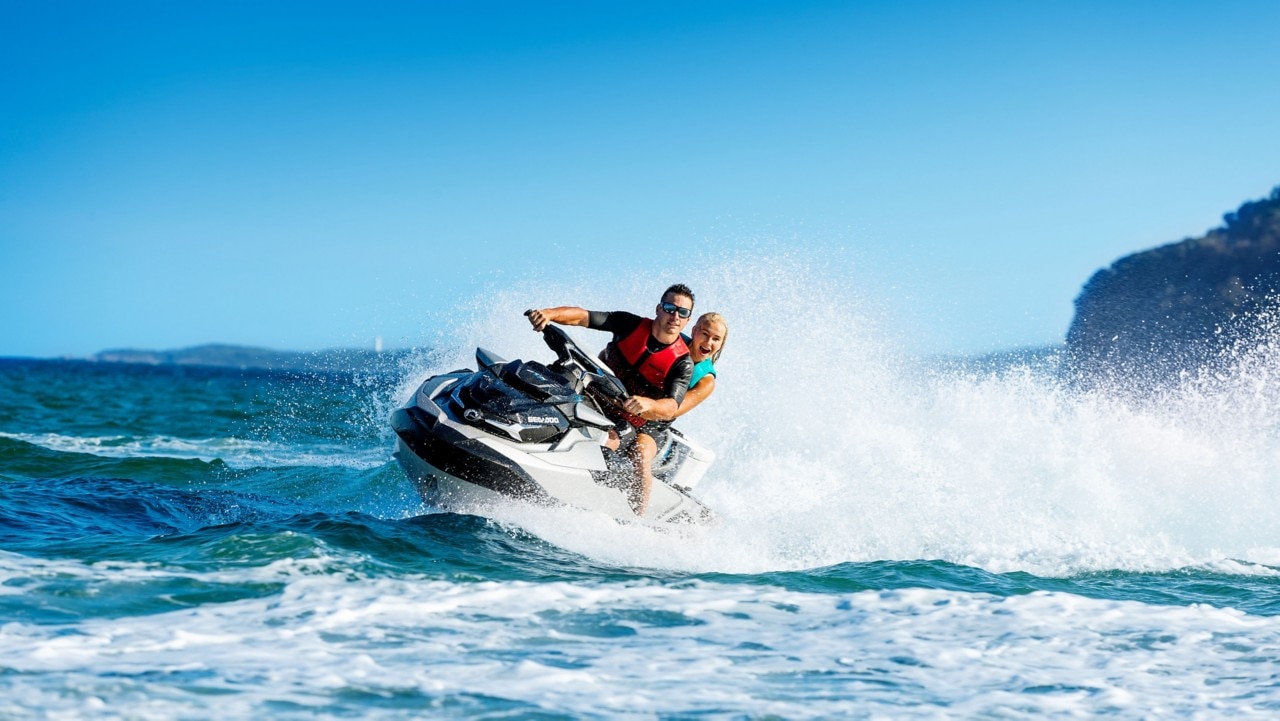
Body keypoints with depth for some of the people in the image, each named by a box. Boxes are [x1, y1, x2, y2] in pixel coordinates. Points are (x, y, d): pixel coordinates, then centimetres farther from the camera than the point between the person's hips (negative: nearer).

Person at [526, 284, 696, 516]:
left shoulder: (683, 363, -17)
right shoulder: (631, 325, -8)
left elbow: (670, 408, -30)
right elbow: (582, 316, -13)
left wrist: (648, 404, -53)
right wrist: (549, 313, -32)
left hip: (643, 427, -4)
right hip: (601, 405, 4)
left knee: (640, 456, -32)